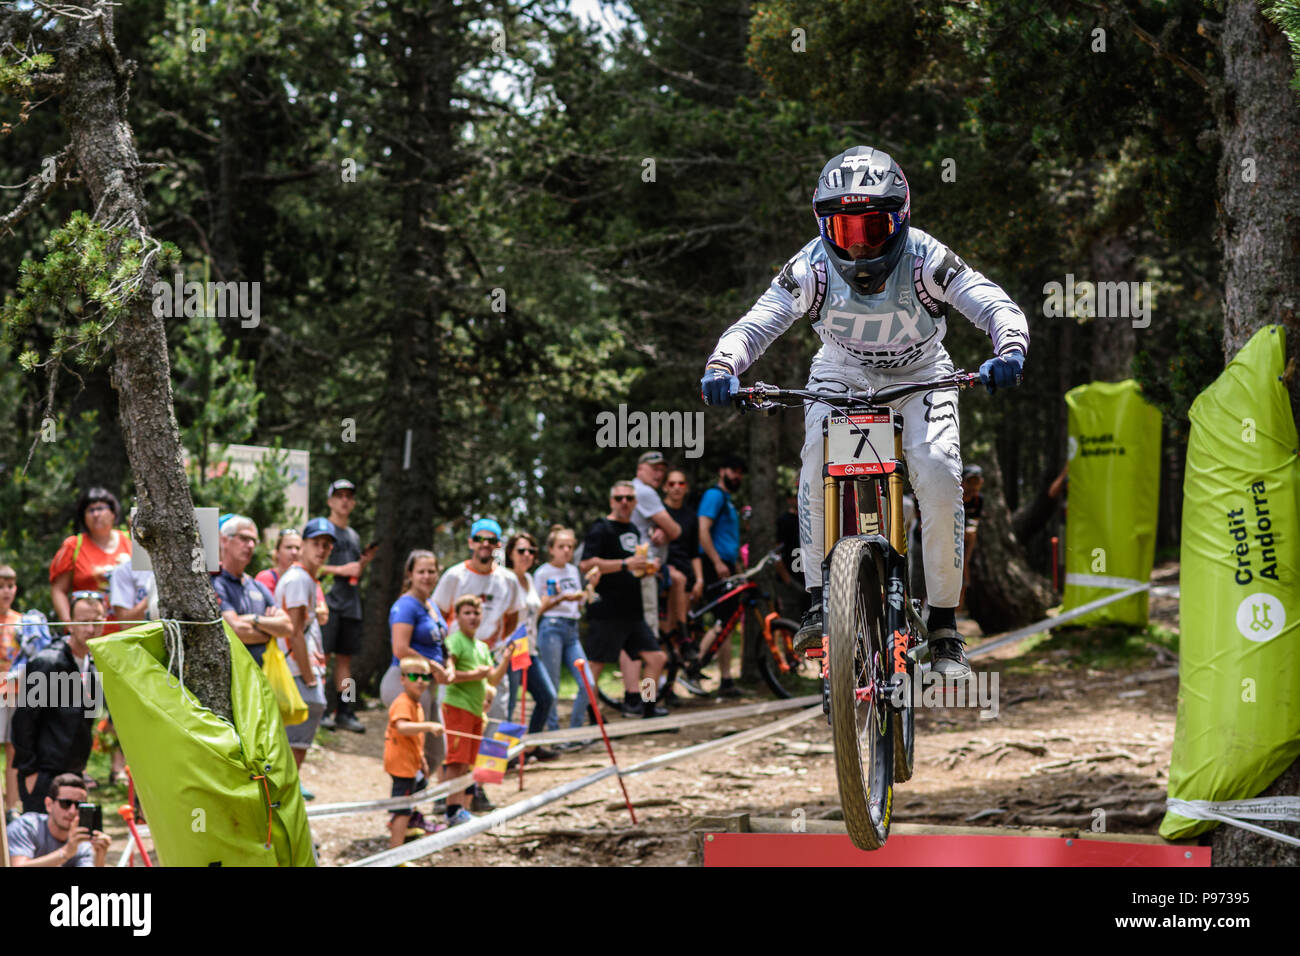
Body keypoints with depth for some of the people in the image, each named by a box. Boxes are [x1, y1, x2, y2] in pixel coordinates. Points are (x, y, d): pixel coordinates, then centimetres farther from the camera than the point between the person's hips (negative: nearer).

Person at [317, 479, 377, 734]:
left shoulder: (354, 536, 22)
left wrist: (365, 562, 7)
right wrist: (341, 570, -14)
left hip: (350, 605, 7)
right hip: (328, 602, -7)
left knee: (345, 657, 7)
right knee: (322, 655, -11)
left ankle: (344, 711, 8)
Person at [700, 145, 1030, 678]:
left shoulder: (925, 261, -27)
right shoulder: (813, 269, -24)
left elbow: (998, 308, -30)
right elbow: (754, 325, -27)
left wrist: (1009, 354, -51)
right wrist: (722, 367, -48)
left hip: (919, 379, -1)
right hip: (842, 377, 1)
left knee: (938, 473, -24)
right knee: (820, 456, -30)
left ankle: (944, 628, -13)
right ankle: (820, 602, -22)